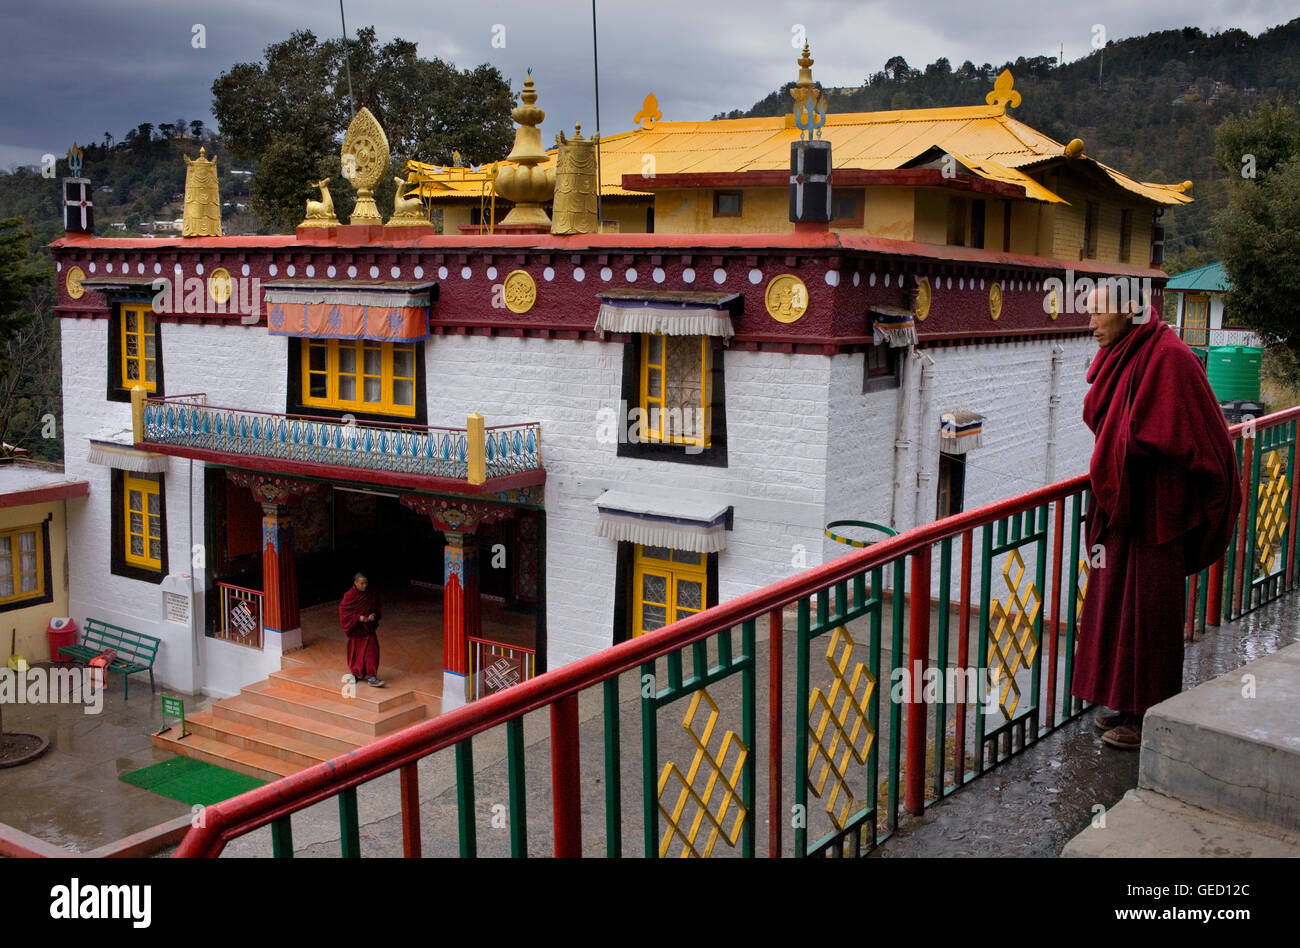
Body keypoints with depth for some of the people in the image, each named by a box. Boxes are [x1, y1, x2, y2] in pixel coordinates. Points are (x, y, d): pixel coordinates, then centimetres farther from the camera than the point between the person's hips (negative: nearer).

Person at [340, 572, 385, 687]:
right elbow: (343, 611, -12)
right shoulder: (349, 596, -13)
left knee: (372, 651, -6)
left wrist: (374, 615, -12)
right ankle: (356, 673, 33)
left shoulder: (372, 594, -4)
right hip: (355, 628, -2)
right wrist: (358, 617, -21)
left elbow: (376, 608, 9)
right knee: (356, 652, 11)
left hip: (368, 628, 2)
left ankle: (371, 678, -6)